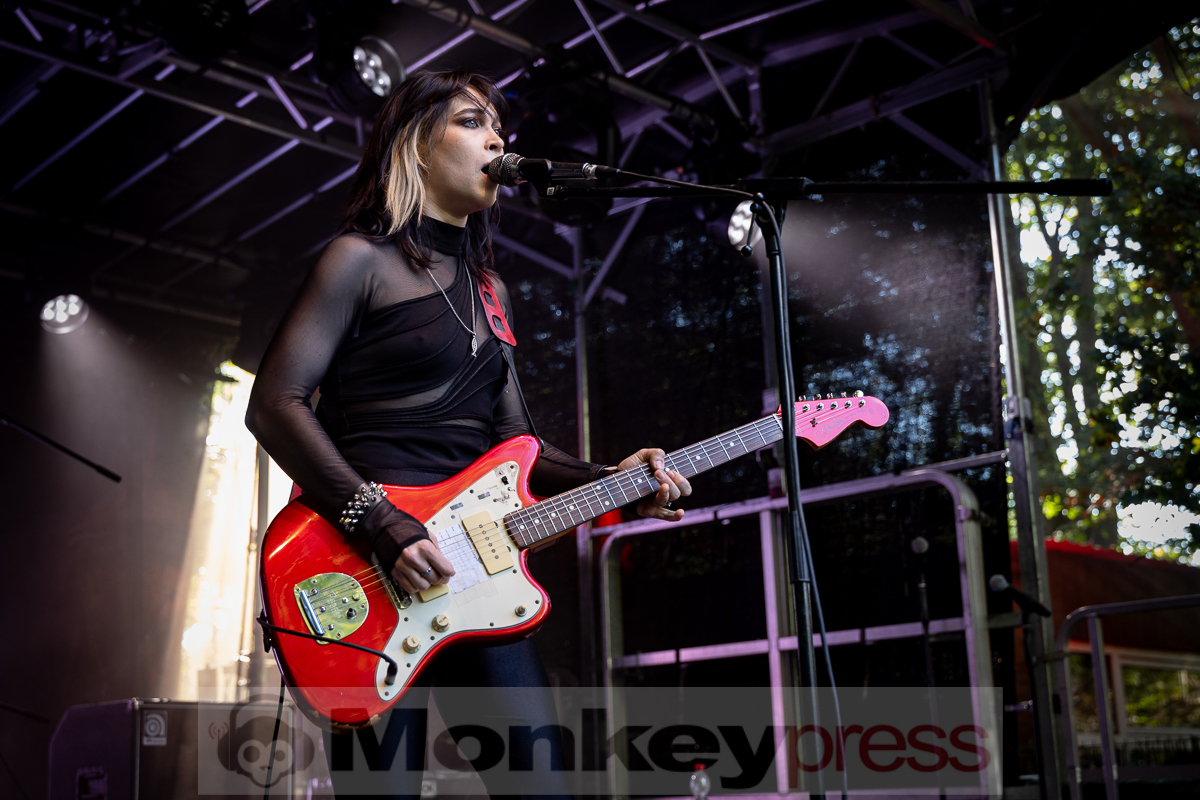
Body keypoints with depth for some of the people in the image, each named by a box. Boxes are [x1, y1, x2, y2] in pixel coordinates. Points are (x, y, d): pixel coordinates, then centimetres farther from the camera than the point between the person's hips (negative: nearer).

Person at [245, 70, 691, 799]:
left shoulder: (489, 289, 22)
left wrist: (609, 480, 4)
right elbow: (274, 405, -9)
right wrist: (381, 525, -18)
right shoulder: (363, 260, -1)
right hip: (369, 572, -7)